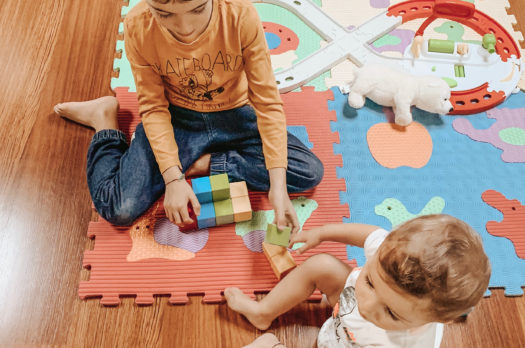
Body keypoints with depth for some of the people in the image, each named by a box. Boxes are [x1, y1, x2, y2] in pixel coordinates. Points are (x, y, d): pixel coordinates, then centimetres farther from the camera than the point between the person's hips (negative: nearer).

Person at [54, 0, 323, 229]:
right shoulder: (137, 27, -20)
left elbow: (267, 102, -20)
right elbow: (153, 107, -12)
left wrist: (278, 186, -27)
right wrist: (173, 177, -23)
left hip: (235, 117, 1)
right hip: (175, 118, -1)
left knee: (311, 173, -15)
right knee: (119, 210, -15)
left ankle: (208, 163, -4)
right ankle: (104, 120, 12)